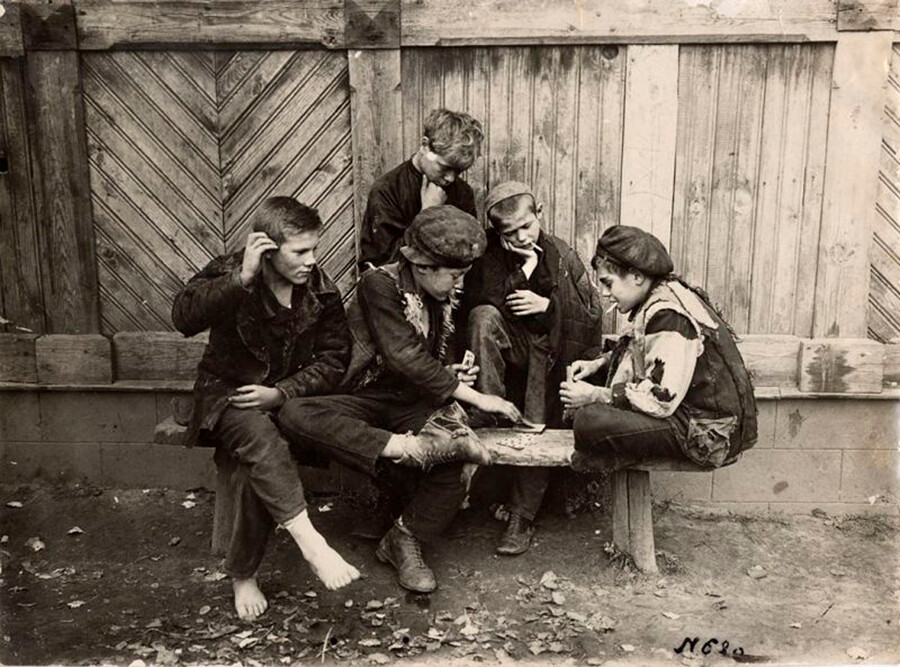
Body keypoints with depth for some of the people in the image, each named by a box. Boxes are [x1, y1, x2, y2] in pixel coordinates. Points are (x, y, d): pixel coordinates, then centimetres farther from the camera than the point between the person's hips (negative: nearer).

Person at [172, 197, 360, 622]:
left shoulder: (321, 292, -2)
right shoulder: (228, 275, -10)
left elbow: (334, 357, -1)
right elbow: (184, 318, -27)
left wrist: (282, 393, -15)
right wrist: (242, 279, -36)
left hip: (285, 397, 2)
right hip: (226, 392, -2)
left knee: (261, 464, -29)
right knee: (259, 436, -36)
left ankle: (242, 574, -14)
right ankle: (311, 544, -39)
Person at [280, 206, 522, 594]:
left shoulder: (445, 298, 8)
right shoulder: (380, 284, -14)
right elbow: (404, 357, -24)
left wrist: (448, 376, 0)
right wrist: (473, 396, -23)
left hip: (417, 402, 4)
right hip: (367, 398, -4)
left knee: (455, 461, -27)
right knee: (294, 414, -34)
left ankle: (405, 540, -6)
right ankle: (409, 449, -43)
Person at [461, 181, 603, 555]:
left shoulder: (562, 256, 3)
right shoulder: (490, 254, 0)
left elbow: (593, 314, 4)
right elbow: (476, 303, -15)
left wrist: (547, 305, -11)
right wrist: (523, 269, -17)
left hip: (550, 352, 0)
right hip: (509, 348, 0)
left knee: (538, 428, -18)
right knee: (485, 316, -31)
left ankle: (522, 519, -6)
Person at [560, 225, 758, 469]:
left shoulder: (669, 316, -23)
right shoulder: (661, 297, 7)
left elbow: (662, 399, -26)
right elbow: (640, 352, 24)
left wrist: (594, 396, -18)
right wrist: (598, 363, 8)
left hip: (707, 431, -11)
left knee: (590, 421, -25)